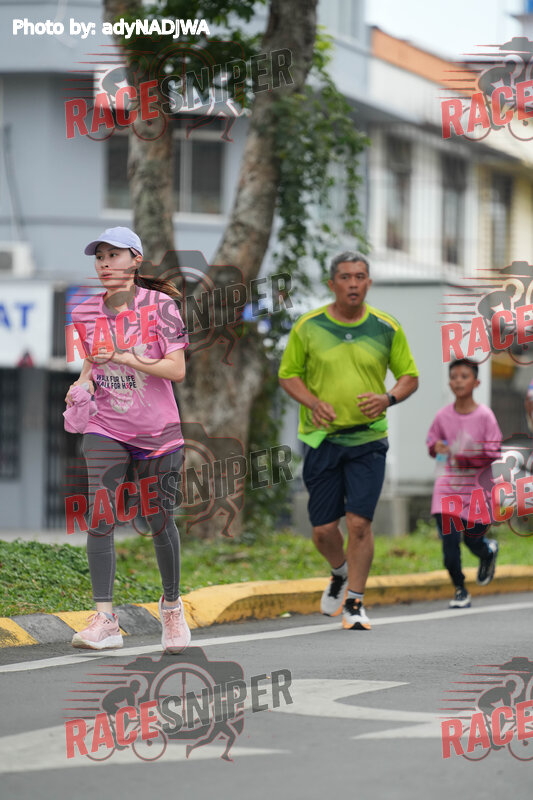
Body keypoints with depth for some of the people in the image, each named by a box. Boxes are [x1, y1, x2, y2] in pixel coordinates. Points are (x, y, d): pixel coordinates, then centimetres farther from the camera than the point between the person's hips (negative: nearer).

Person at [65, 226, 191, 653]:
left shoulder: (160, 306, -7)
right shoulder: (86, 313, 5)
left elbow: (177, 370, -13)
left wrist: (126, 358, -22)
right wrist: (82, 385, -2)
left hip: (157, 432, -2)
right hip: (106, 429, 2)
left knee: (159, 519, 4)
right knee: (100, 517, -12)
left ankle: (172, 607, 26)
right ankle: (105, 619, -15)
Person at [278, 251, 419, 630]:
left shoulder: (387, 328, 0)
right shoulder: (308, 327, -1)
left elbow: (410, 376, 8)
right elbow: (288, 374, 8)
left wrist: (388, 398, -13)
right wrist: (312, 402, -10)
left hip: (368, 439, -1)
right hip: (322, 439, 1)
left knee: (359, 522, -12)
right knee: (323, 529, 3)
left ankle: (354, 603, 2)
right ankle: (341, 574, 36)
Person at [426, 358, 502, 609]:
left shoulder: (484, 415, -8)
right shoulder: (443, 416, -1)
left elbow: (493, 454, -8)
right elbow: (432, 440, 16)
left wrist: (468, 458, -22)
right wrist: (436, 447, -7)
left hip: (476, 486, -2)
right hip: (448, 485, 2)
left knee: (473, 539, 0)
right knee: (449, 541, -6)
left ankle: (489, 552, 39)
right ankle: (460, 590, 12)